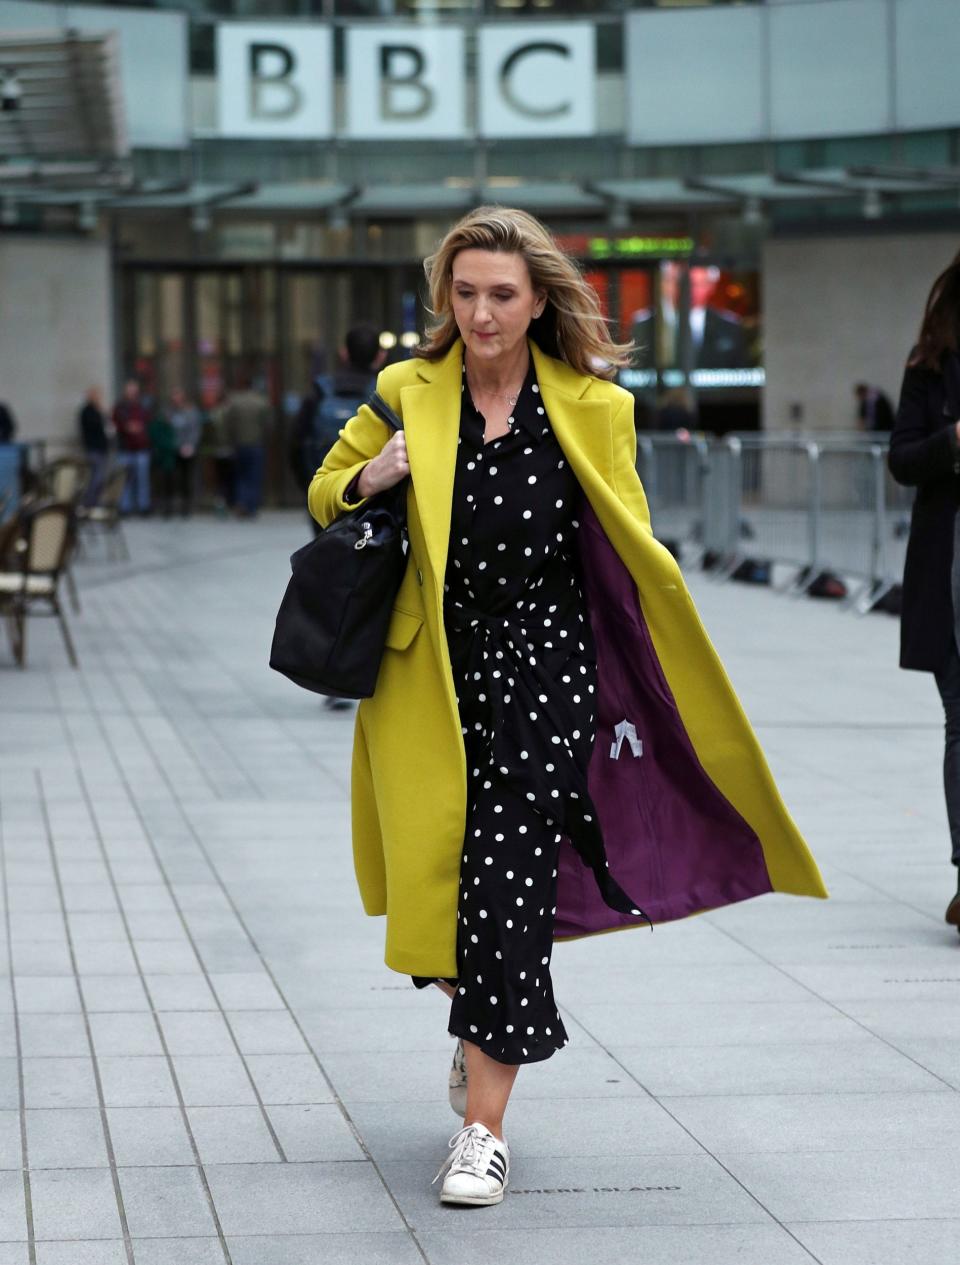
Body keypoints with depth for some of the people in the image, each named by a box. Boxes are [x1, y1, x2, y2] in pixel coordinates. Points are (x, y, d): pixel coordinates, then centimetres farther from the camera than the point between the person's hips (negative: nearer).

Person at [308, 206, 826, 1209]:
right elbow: (325, 495, 15)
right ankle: (479, 1029, 39)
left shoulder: (590, 409, 1)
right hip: (432, 674, 2)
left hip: (544, 670, -2)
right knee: (434, 884, 6)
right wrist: (370, 478, -8)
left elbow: (634, 553, 7)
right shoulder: (409, 395, 4)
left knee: (509, 880, -10)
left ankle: (486, 1127, -5)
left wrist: (648, 683, -2)